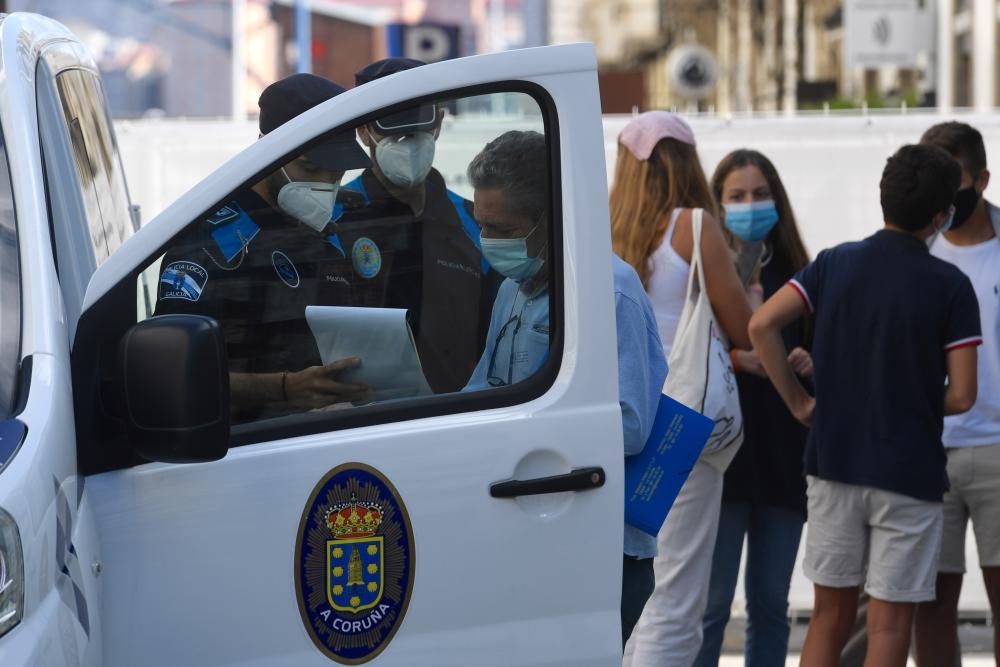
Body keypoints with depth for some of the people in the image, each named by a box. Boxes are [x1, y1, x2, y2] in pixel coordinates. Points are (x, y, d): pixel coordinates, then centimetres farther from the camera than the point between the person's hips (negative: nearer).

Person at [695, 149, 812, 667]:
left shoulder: (795, 273, 10)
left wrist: (808, 363, -3)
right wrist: (735, 357, -23)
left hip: (784, 454, 5)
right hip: (721, 451, -4)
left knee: (771, 603, 10)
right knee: (712, 602, -3)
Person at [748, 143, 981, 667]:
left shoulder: (836, 264, 1)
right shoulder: (950, 287, -9)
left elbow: (762, 324, -8)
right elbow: (961, 396, -10)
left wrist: (799, 402, 1)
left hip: (833, 465, 4)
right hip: (908, 472, -4)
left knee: (829, 615, 13)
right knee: (889, 624, 1)